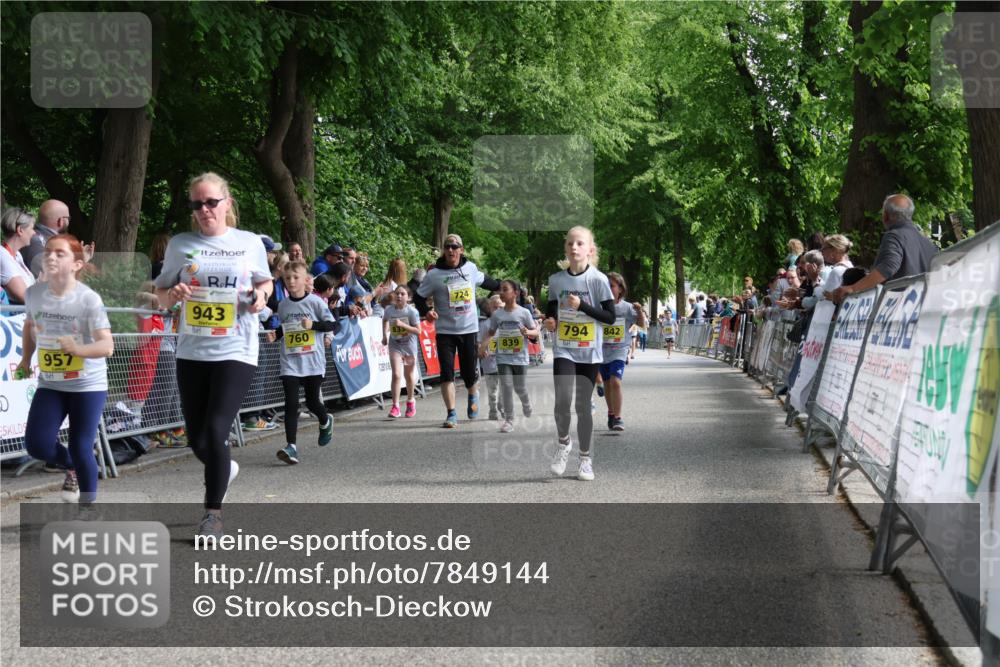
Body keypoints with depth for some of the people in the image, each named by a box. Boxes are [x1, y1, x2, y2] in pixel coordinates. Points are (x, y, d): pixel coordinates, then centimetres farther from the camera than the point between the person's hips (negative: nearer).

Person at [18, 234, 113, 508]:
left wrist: (78, 349, -40)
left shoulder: (89, 299, -18)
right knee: (36, 444, -9)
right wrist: (26, 359, 15)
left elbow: (107, 346, -23)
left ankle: (87, 507, 15)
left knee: (81, 449, -7)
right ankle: (72, 468, 25)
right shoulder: (34, 293, -4)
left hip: (88, 385, -4)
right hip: (50, 385, 4)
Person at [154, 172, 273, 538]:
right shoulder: (180, 244, 4)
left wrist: (261, 295, -5)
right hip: (192, 352, 3)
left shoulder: (250, 242, 3)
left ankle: (213, 511, 5)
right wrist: (173, 294, -13)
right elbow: (161, 296, 10)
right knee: (197, 439, 7)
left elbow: (265, 281, 18)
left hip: (236, 352, -2)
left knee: (216, 431, -12)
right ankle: (225, 468, 42)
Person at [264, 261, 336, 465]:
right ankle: (291, 446, -10)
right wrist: (275, 335, 0)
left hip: (313, 361, -2)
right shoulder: (283, 305, 6)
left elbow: (331, 324, -3)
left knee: (311, 402, 6)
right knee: (291, 403, -9)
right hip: (290, 362, 2)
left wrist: (313, 324, -18)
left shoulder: (315, 302, -6)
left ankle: (326, 421, 41)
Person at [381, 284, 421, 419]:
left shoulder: (412, 311, -18)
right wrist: (385, 335, 7)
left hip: (409, 345, -1)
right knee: (396, 375, -13)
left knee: (409, 375, 14)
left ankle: (410, 401, 38)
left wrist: (403, 325, -29)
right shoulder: (389, 309, -9)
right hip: (395, 345, 1)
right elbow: (385, 320, 15)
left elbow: (418, 331, -19)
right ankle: (395, 406, -12)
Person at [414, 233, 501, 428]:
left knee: (470, 373, 6)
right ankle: (451, 415, 0)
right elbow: (419, 298, -1)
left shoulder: (471, 268, 2)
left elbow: (484, 280, 24)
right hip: (445, 331, -2)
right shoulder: (434, 275, -7)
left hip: (469, 329, 2)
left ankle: (473, 396, 40)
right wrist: (427, 311, -20)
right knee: (447, 373, -7)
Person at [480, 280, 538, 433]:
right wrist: (483, 345, -4)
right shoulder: (497, 314, 1)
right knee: (506, 386, -7)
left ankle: (526, 403, 43)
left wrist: (528, 332, -25)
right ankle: (508, 420, -1)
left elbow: (536, 332, -3)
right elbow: (491, 332, 12)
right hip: (503, 357, 2)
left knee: (519, 387, 8)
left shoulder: (524, 312, -7)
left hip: (520, 357, -2)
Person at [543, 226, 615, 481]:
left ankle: (585, 458, 19)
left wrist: (582, 306, -18)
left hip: (590, 353, -1)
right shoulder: (556, 280, 3)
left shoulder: (598, 280, -7)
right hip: (563, 350, 2)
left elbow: (610, 317, -8)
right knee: (562, 401, -15)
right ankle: (564, 441, 13)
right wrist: (549, 321, -5)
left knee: (583, 405, 3)